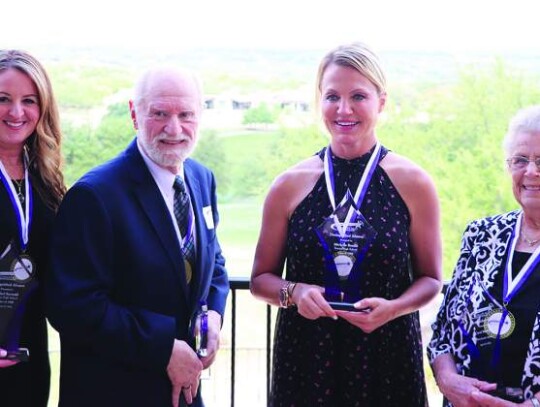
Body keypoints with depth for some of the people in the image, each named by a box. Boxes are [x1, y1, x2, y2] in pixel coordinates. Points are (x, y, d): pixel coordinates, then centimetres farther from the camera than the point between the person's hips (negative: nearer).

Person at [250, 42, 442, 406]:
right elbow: (262, 279, 6)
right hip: (305, 357, 1)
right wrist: (294, 292, -14)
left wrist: (393, 308, -14)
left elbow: (430, 279, 4)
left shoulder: (414, 184, -4)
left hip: (387, 357, -1)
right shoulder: (289, 185, -1)